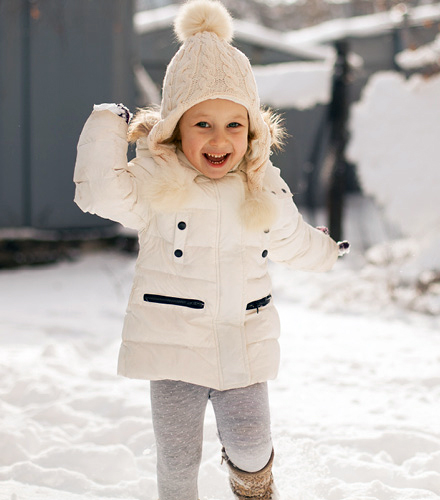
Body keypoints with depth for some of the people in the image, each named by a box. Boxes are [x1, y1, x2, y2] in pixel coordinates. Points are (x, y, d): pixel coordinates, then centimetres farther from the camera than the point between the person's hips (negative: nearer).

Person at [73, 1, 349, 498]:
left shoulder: (266, 191, 4)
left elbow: (292, 241, 23)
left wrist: (326, 251, 41)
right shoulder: (156, 182, -9)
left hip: (244, 350, 3)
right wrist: (111, 122, -16)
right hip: (174, 346, -3)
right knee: (178, 460, 5)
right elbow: (99, 190, -26)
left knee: (251, 446, 4)